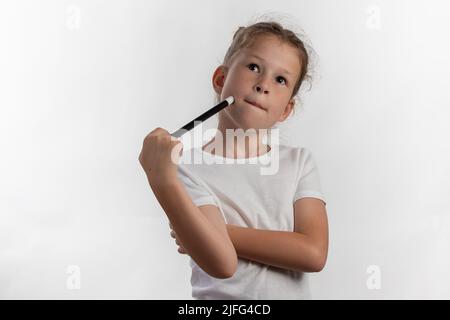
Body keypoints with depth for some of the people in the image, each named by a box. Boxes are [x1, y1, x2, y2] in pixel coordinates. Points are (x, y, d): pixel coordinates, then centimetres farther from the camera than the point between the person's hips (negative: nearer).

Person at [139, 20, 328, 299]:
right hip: (223, 295, -2)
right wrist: (164, 181, -30)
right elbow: (222, 263, -22)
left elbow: (314, 253, -10)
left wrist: (221, 232, -15)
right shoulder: (191, 168, -10)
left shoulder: (299, 162, 0)